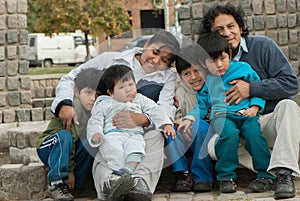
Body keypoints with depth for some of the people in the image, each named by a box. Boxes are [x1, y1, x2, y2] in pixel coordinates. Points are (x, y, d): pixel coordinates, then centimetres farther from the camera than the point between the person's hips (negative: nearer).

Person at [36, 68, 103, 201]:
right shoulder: (73, 108, -24)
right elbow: (69, 138, -26)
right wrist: (70, 170, -24)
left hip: (71, 152, 6)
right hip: (47, 149, -6)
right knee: (64, 135, -35)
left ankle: (74, 184, -16)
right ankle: (55, 184, -32)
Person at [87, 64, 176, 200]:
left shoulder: (140, 100, 30)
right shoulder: (104, 104, 25)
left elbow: (155, 111, 21)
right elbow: (95, 121, 15)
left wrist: (166, 124, 3)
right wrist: (95, 134, -8)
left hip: (134, 134, 1)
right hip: (112, 135, -1)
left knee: (135, 148, -35)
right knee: (114, 150, -35)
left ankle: (127, 171, -56)